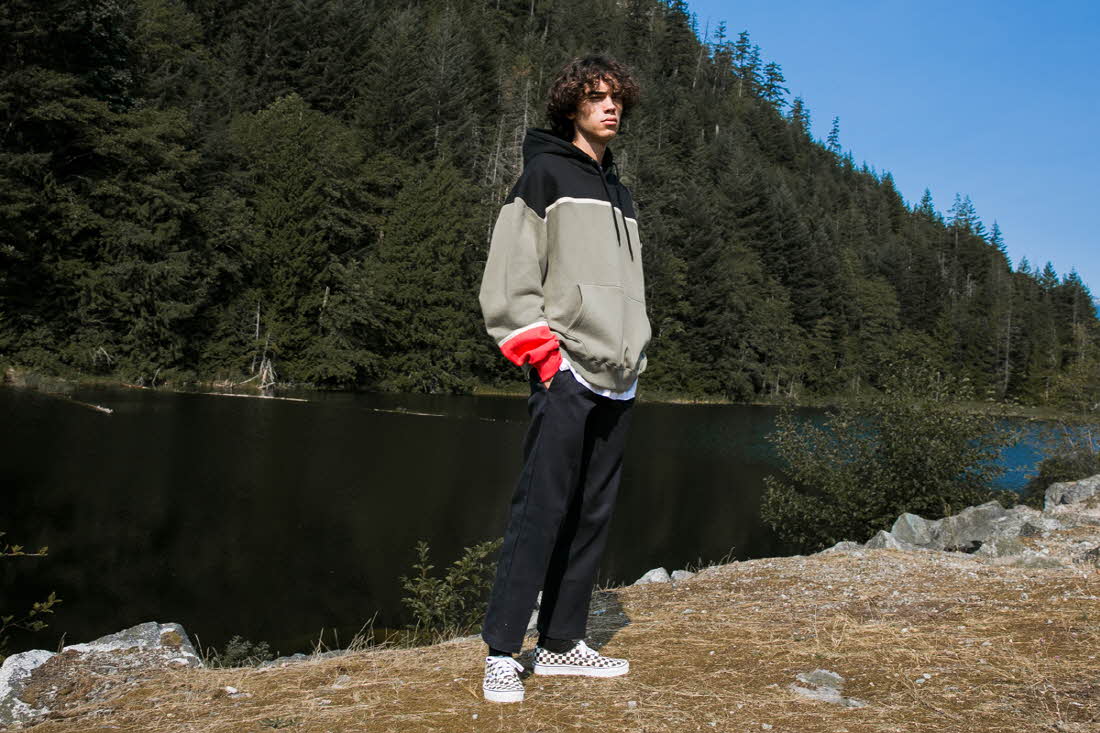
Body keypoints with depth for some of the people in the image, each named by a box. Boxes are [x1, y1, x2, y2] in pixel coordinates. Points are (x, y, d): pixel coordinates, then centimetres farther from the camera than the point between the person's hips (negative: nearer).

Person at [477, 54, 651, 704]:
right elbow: (510, 268, -7)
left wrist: (634, 353, 16)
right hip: (565, 371, -7)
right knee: (541, 510, -11)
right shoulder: (546, 172, 3)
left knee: (594, 515, 7)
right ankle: (502, 654, -4)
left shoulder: (620, 194, 25)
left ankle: (562, 643, 16)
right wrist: (538, 345, -14)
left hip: (616, 380, 7)